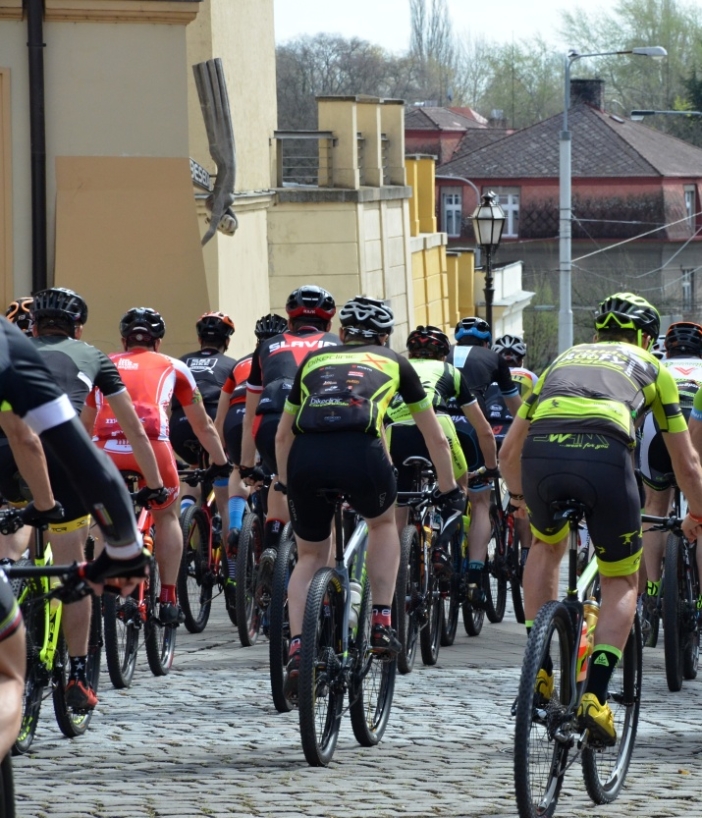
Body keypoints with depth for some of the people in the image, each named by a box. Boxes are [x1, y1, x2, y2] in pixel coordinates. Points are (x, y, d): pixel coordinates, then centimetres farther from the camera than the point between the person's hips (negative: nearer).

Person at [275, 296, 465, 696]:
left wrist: (286, 484, 55)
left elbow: (283, 435, 42)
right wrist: (449, 490, 49)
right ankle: (382, 624, 21)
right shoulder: (394, 363, 29)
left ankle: (297, 650, 5)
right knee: (384, 523, 31)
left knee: (310, 557, 21)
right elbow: (436, 438, 36)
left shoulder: (315, 360, 33)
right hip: (360, 449, -1)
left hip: (306, 454, 1)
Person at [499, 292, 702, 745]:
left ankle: (539, 673, 24)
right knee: (621, 582, 18)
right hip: (606, 453, -2)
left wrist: (520, 496, 62)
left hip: (541, 452, 2)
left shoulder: (564, 359, 39)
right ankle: (595, 696, 0)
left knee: (547, 545, 34)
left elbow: (509, 451, 43)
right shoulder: (651, 367, 32)